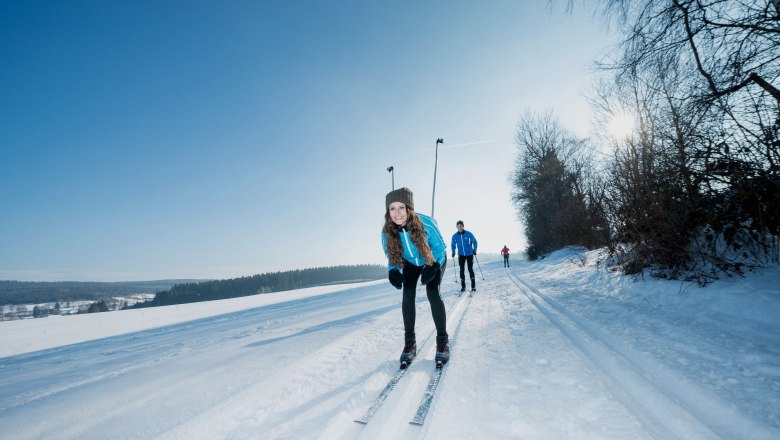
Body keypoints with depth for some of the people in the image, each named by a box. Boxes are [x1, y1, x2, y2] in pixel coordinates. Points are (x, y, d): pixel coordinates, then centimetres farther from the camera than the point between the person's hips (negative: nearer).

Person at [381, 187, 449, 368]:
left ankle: (442, 340, -5)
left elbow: (439, 247, -20)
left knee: (432, 292, -20)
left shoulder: (426, 223, -36)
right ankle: (409, 342, -1)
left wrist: (432, 267, -35)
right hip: (410, 263, 3)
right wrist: (393, 271, -30)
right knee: (407, 294, -14)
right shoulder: (387, 231, -27)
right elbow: (391, 256, -10)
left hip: (434, 260, -3)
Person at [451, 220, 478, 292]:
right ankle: (463, 286, 10)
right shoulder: (455, 236, -5)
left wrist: (474, 250, -7)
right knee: (462, 270, 2)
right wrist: (453, 252, 0)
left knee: (470, 269, -2)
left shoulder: (469, 234, -12)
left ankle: (473, 286, 8)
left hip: (469, 254, -2)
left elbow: (474, 242, 0)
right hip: (461, 255, 2)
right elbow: (453, 245, 9)